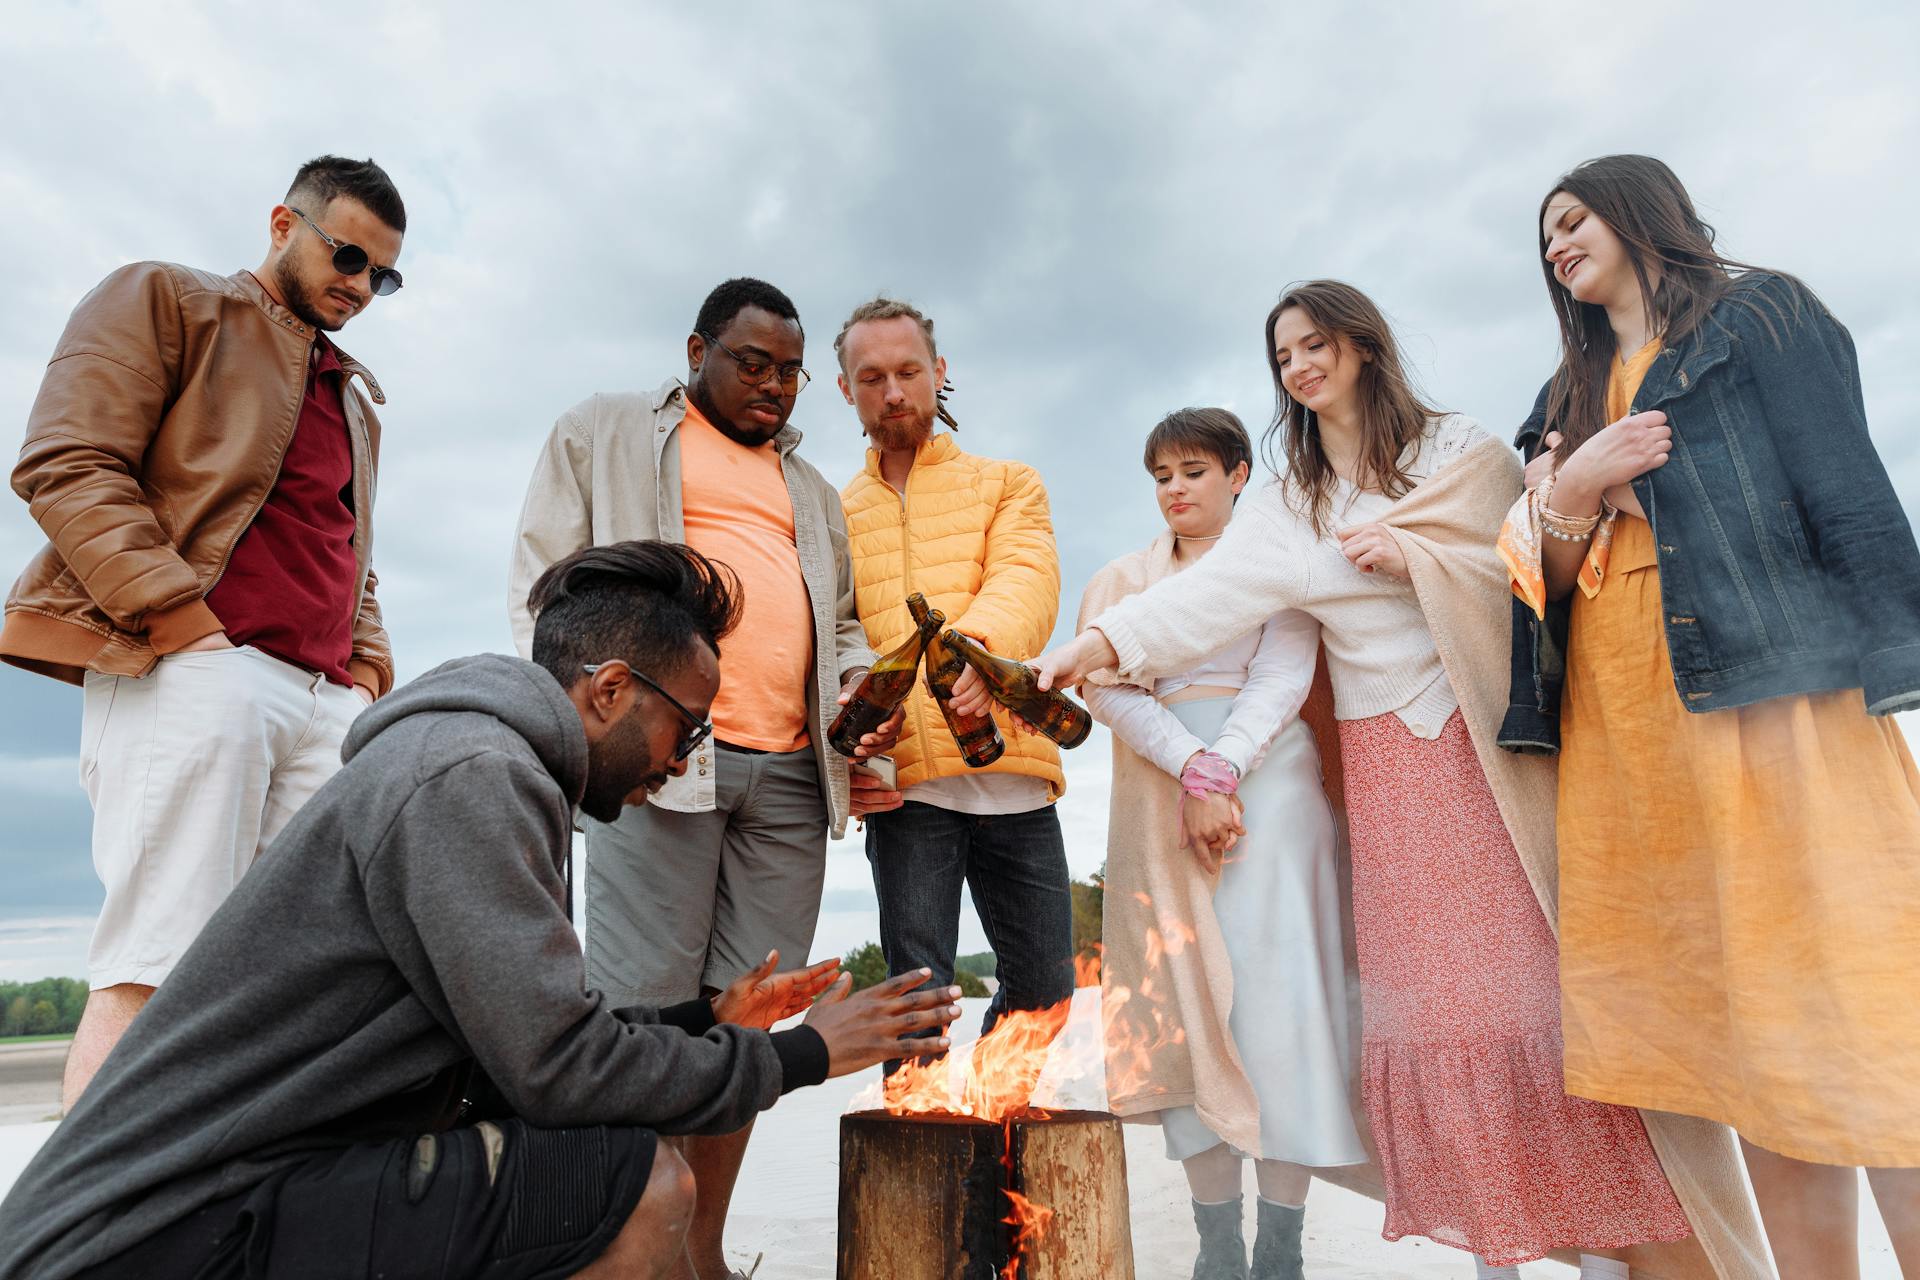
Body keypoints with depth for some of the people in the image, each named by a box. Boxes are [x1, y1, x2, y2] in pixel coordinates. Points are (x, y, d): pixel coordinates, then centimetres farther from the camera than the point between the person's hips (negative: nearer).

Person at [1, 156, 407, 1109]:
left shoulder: (356, 396, 29)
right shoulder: (164, 300, 11)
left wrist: (369, 671, 12)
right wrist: (190, 628, -14)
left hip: (327, 700, 6)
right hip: (192, 672, -5)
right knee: (155, 975, -10)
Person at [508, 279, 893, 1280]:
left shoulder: (811, 486, 28)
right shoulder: (604, 432, 15)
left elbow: (842, 622, 26)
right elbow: (546, 580, 6)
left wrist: (859, 687, 4)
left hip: (791, 772, 5)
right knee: (645, 1007, -6)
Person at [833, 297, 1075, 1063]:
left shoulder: (1009, 485, 14)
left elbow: (1026, 582, -7)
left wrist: (971, 645, -31)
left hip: (1011, 772, 1)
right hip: (904, 782, 0)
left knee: (1044, 985, 9)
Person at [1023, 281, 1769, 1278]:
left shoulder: (1462, 452, 7)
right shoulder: (1286, 507, 12)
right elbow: (1212, 592, -5)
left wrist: (1413, 558, -12)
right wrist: (1105, 642, -21)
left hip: (1488, 746, -2)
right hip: (1385, 767, 2)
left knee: (1536, 976, -4)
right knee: (1425, 995, 0)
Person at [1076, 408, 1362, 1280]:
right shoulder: (1121, 579, 16)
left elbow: (1283, 677, -3)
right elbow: (1106, 687, 1)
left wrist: (1223, 769, -17)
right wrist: (1192, 772, -13)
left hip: (1265, 778, -1)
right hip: (1157, 792, 2)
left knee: (1276, 988, -7)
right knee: (1185, 1004, -1)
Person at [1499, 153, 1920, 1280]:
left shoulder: (1757, 317, 9)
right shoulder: (1574, 398, 24)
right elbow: (1551, 582, 16)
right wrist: (1569, 491, -3)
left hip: (1770, 688, -5)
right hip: (1626, 723, 5)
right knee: (1744, 1040, 5)